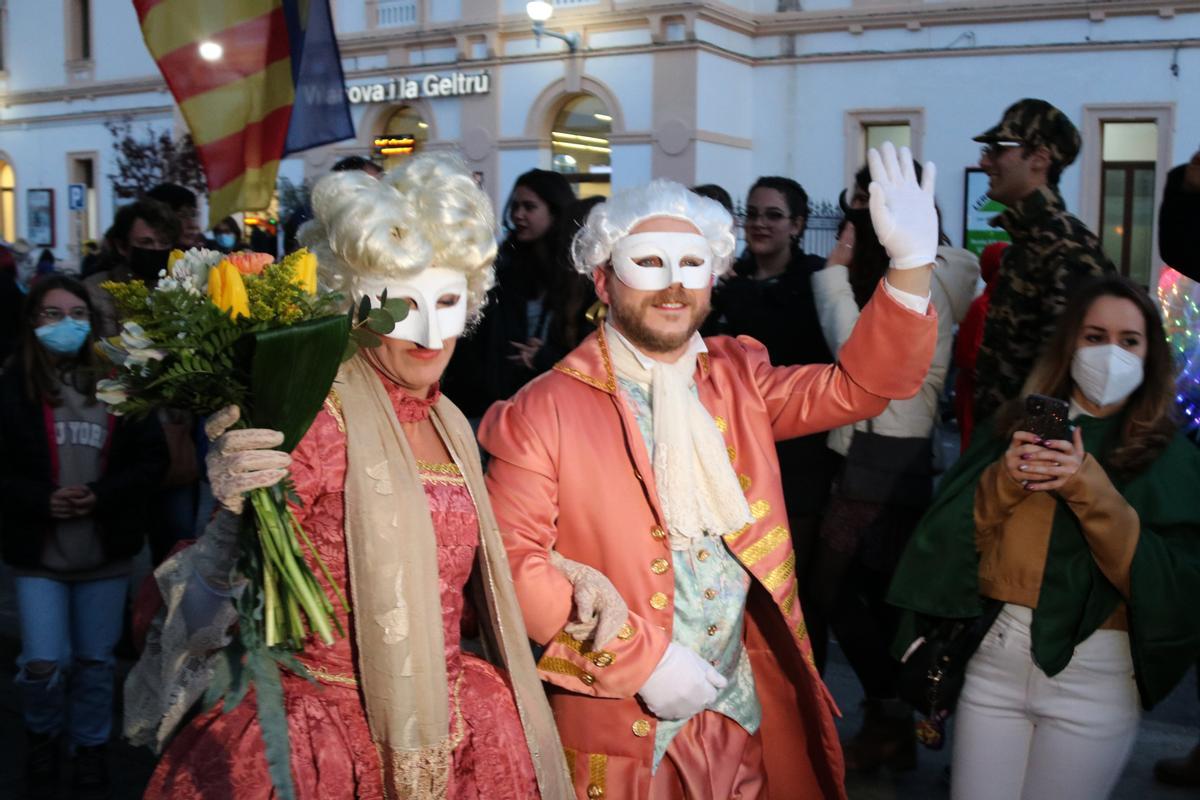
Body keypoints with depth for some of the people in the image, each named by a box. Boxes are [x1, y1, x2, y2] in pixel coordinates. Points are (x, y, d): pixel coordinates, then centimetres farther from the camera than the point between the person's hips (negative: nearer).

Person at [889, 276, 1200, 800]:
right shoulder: (1015, 425, 6)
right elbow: (954, 538, 2)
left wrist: (1091, 491, -20)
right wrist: (1002, 482, -16)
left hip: (1094, 674, -2)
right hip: (994, 656, 2)